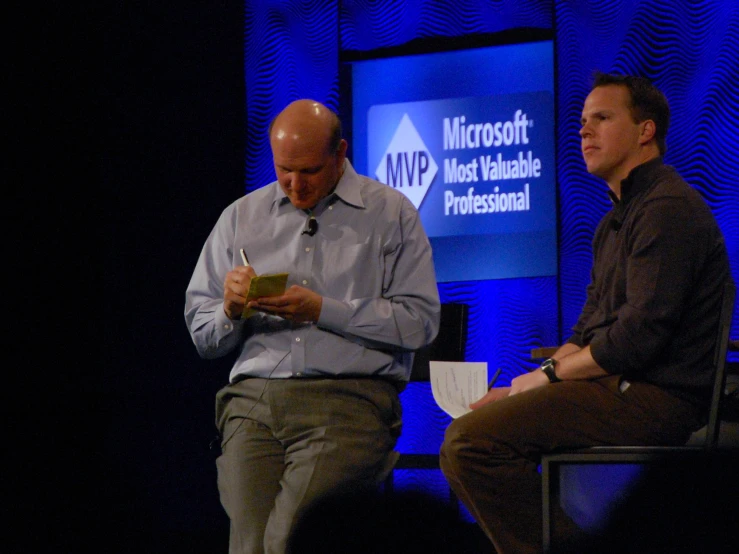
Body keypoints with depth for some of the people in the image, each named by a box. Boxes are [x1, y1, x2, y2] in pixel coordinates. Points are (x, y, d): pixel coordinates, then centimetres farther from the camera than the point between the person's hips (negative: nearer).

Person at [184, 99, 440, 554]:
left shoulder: (391, 214, 10)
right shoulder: (241, 217, 19)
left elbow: (419, 322, -1)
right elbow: (203, 337, 19)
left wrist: (323, 310, -8)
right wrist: (231, 310, -4)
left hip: (349, 398, -3)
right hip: (253, 399, 3)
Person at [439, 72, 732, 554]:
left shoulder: (668, 208, -12)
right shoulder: (619, 217, 23)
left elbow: (640, 334, -20)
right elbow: (588, 331, 22)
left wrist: (548, 375, -8)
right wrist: (527, 387, 6)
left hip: (655, 398, -11)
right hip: (622, 387, 11)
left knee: (472, 441, -22)